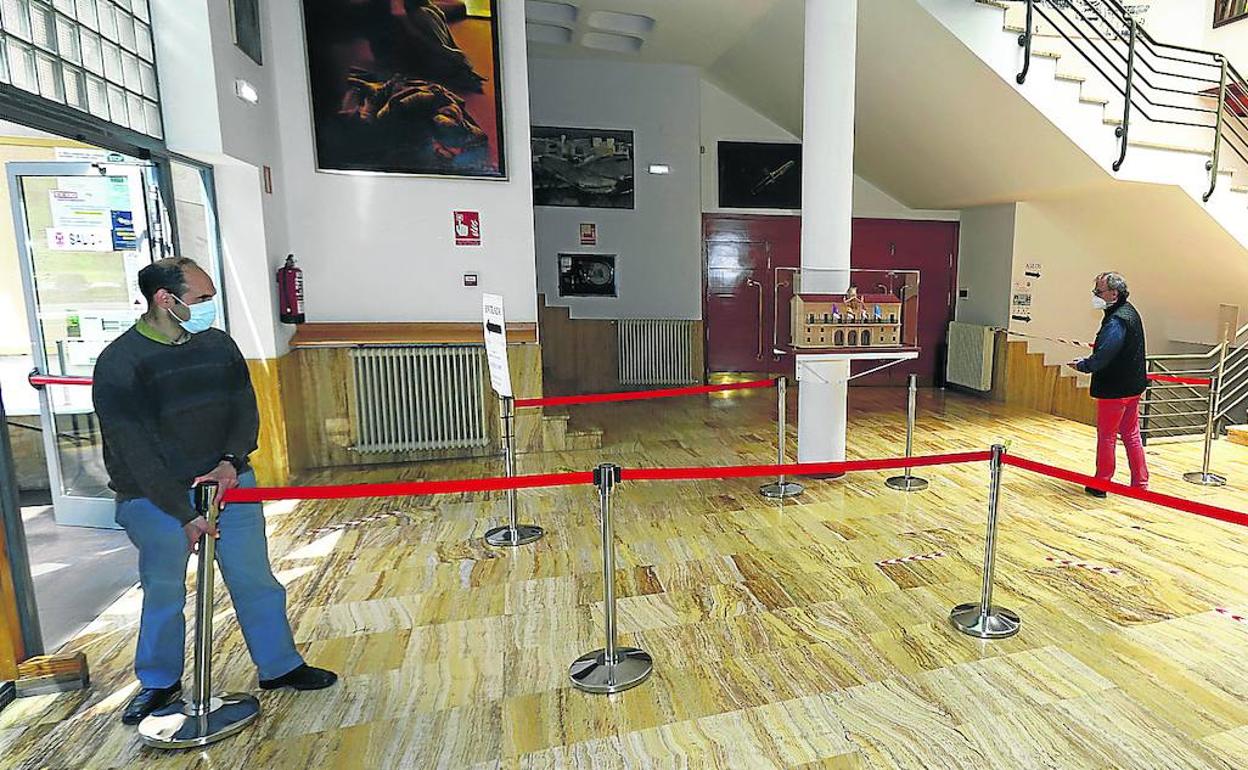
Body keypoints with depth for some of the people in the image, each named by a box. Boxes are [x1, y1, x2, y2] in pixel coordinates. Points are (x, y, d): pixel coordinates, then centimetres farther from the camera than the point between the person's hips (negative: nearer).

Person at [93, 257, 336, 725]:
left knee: (255, 580, 9)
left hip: (227, 481, 3)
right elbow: (134, 452, -16)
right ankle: (160, 683, 37)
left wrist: (231, 462, -17)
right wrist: (184, 514, -18)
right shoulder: (118, 364, -13)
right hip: (154, 496, -3)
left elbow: (245, 410, 2)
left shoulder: (218, 344, 0)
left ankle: (279, 666, 26)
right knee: (163, 592, 12)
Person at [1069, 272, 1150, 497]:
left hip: (1114, 388, -9)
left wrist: (1082, 365, -9)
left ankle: (1101, 484, 13)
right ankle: (1140, 483, 23)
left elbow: (1102, 358, -25)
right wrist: (1099, 345, 8)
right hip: (1133, 385, 9)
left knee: (1106, 436, 3)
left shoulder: (1116, 321, -23)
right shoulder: (1130, 311, 9)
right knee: (1132, 434, 16)